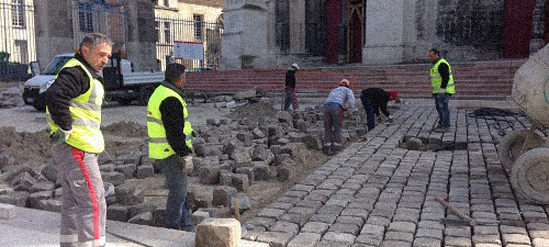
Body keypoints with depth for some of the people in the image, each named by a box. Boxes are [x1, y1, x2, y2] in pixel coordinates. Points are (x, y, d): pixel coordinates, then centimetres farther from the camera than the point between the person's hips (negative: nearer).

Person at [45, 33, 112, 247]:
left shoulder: (87, 75, 20)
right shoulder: (76, 72, -14)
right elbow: (55, 96, -30)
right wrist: (66, 129, -23)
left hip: (73, 148, 11)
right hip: (76, 148, -11)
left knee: (73, 202, 17)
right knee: (93, 203, -11)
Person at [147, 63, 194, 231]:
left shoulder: (159, 92, 14)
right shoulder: (171, 100, -20)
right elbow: (174, 133, -23)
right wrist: (184, 153, -18)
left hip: (160, 152, 11)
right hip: (170, 154, -11)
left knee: (180, 191, 18)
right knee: (178, 192, -1)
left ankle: (186, 227, 29)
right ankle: (173, 229, 9)